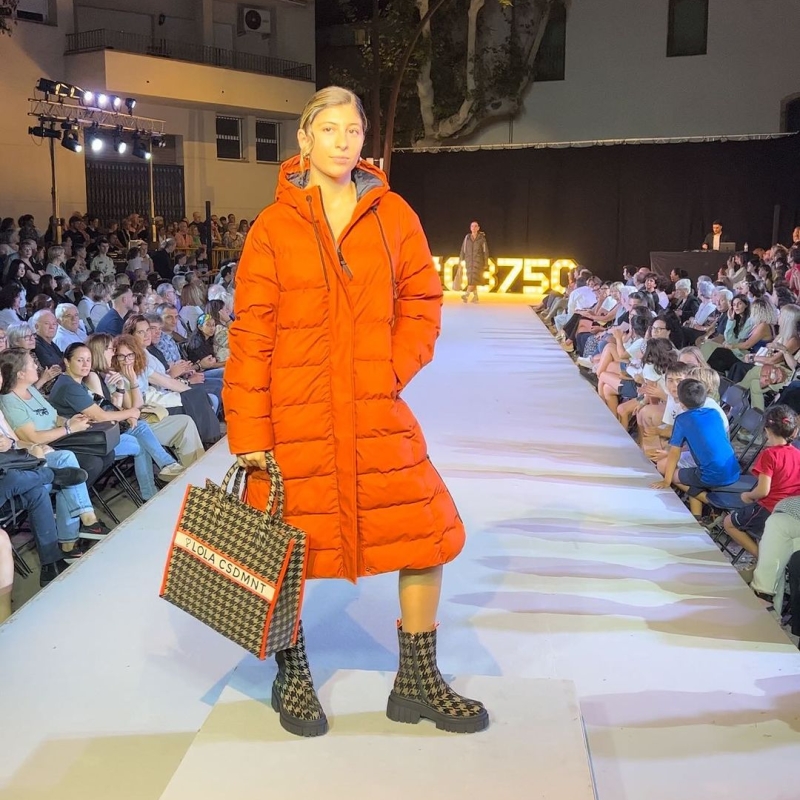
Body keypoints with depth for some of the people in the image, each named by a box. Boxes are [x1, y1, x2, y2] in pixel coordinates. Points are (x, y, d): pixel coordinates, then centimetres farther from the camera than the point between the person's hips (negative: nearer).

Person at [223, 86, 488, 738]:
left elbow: (422, 301, 10)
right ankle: (293, 677, 33)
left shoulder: (393, 214, 5)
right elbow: (251, 333, -4)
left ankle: (418, 683, 21)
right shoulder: (274, 226, -2)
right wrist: (248, 432, -8)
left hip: (376, 412, 3)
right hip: (294, 415, -2)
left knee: (427, 533, 3)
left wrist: (395, 369, -6)